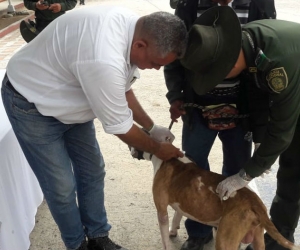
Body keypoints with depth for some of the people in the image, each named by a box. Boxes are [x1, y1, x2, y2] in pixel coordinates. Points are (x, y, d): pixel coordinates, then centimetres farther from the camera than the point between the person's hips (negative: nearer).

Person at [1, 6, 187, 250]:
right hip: (31, 102, -8)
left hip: (68, 98, 8)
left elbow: (122, 88, 3)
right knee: (62, 186, -1)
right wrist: (157, 149, -9)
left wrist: (152, 127, 3)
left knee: (92, 172, 11)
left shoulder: (131, 27, -12)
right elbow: (120, 126, -26)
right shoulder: (104, 60, -41)